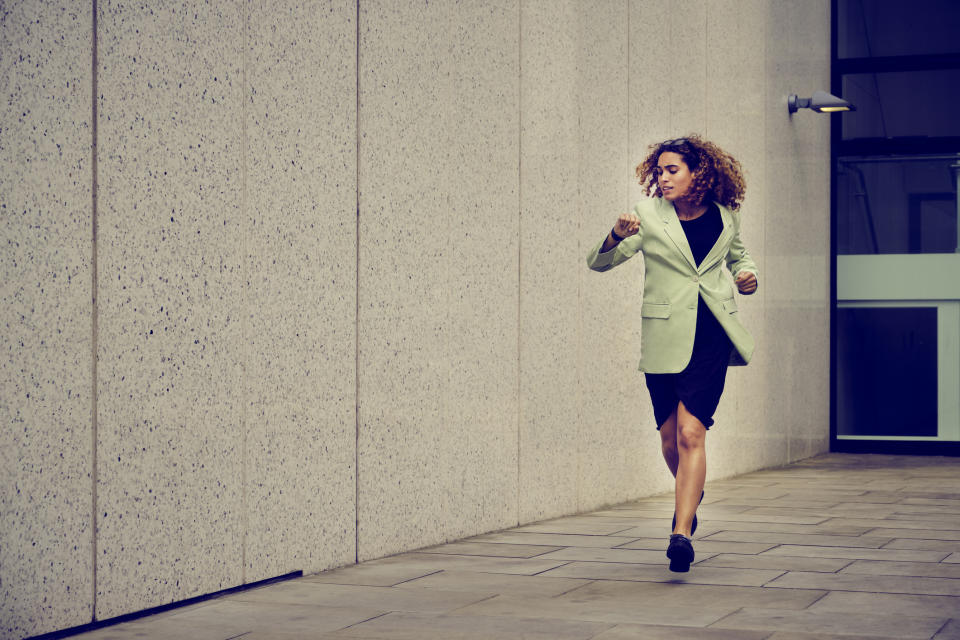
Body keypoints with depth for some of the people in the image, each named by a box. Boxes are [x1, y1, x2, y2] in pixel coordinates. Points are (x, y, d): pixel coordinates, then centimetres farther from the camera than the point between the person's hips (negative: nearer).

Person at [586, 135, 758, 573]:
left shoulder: (725, 216, 6)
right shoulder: (649, 216, -1)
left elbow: (737, 255, 27)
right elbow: (598, 262, -1)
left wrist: (748, 275, 5)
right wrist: (616, 236, -21)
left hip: (711, 337, -1)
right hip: (665, 336, 1)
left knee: (691, 433, -13)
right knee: (671, 436, 10)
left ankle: (682, 532, -15)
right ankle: (691, 493, 42)